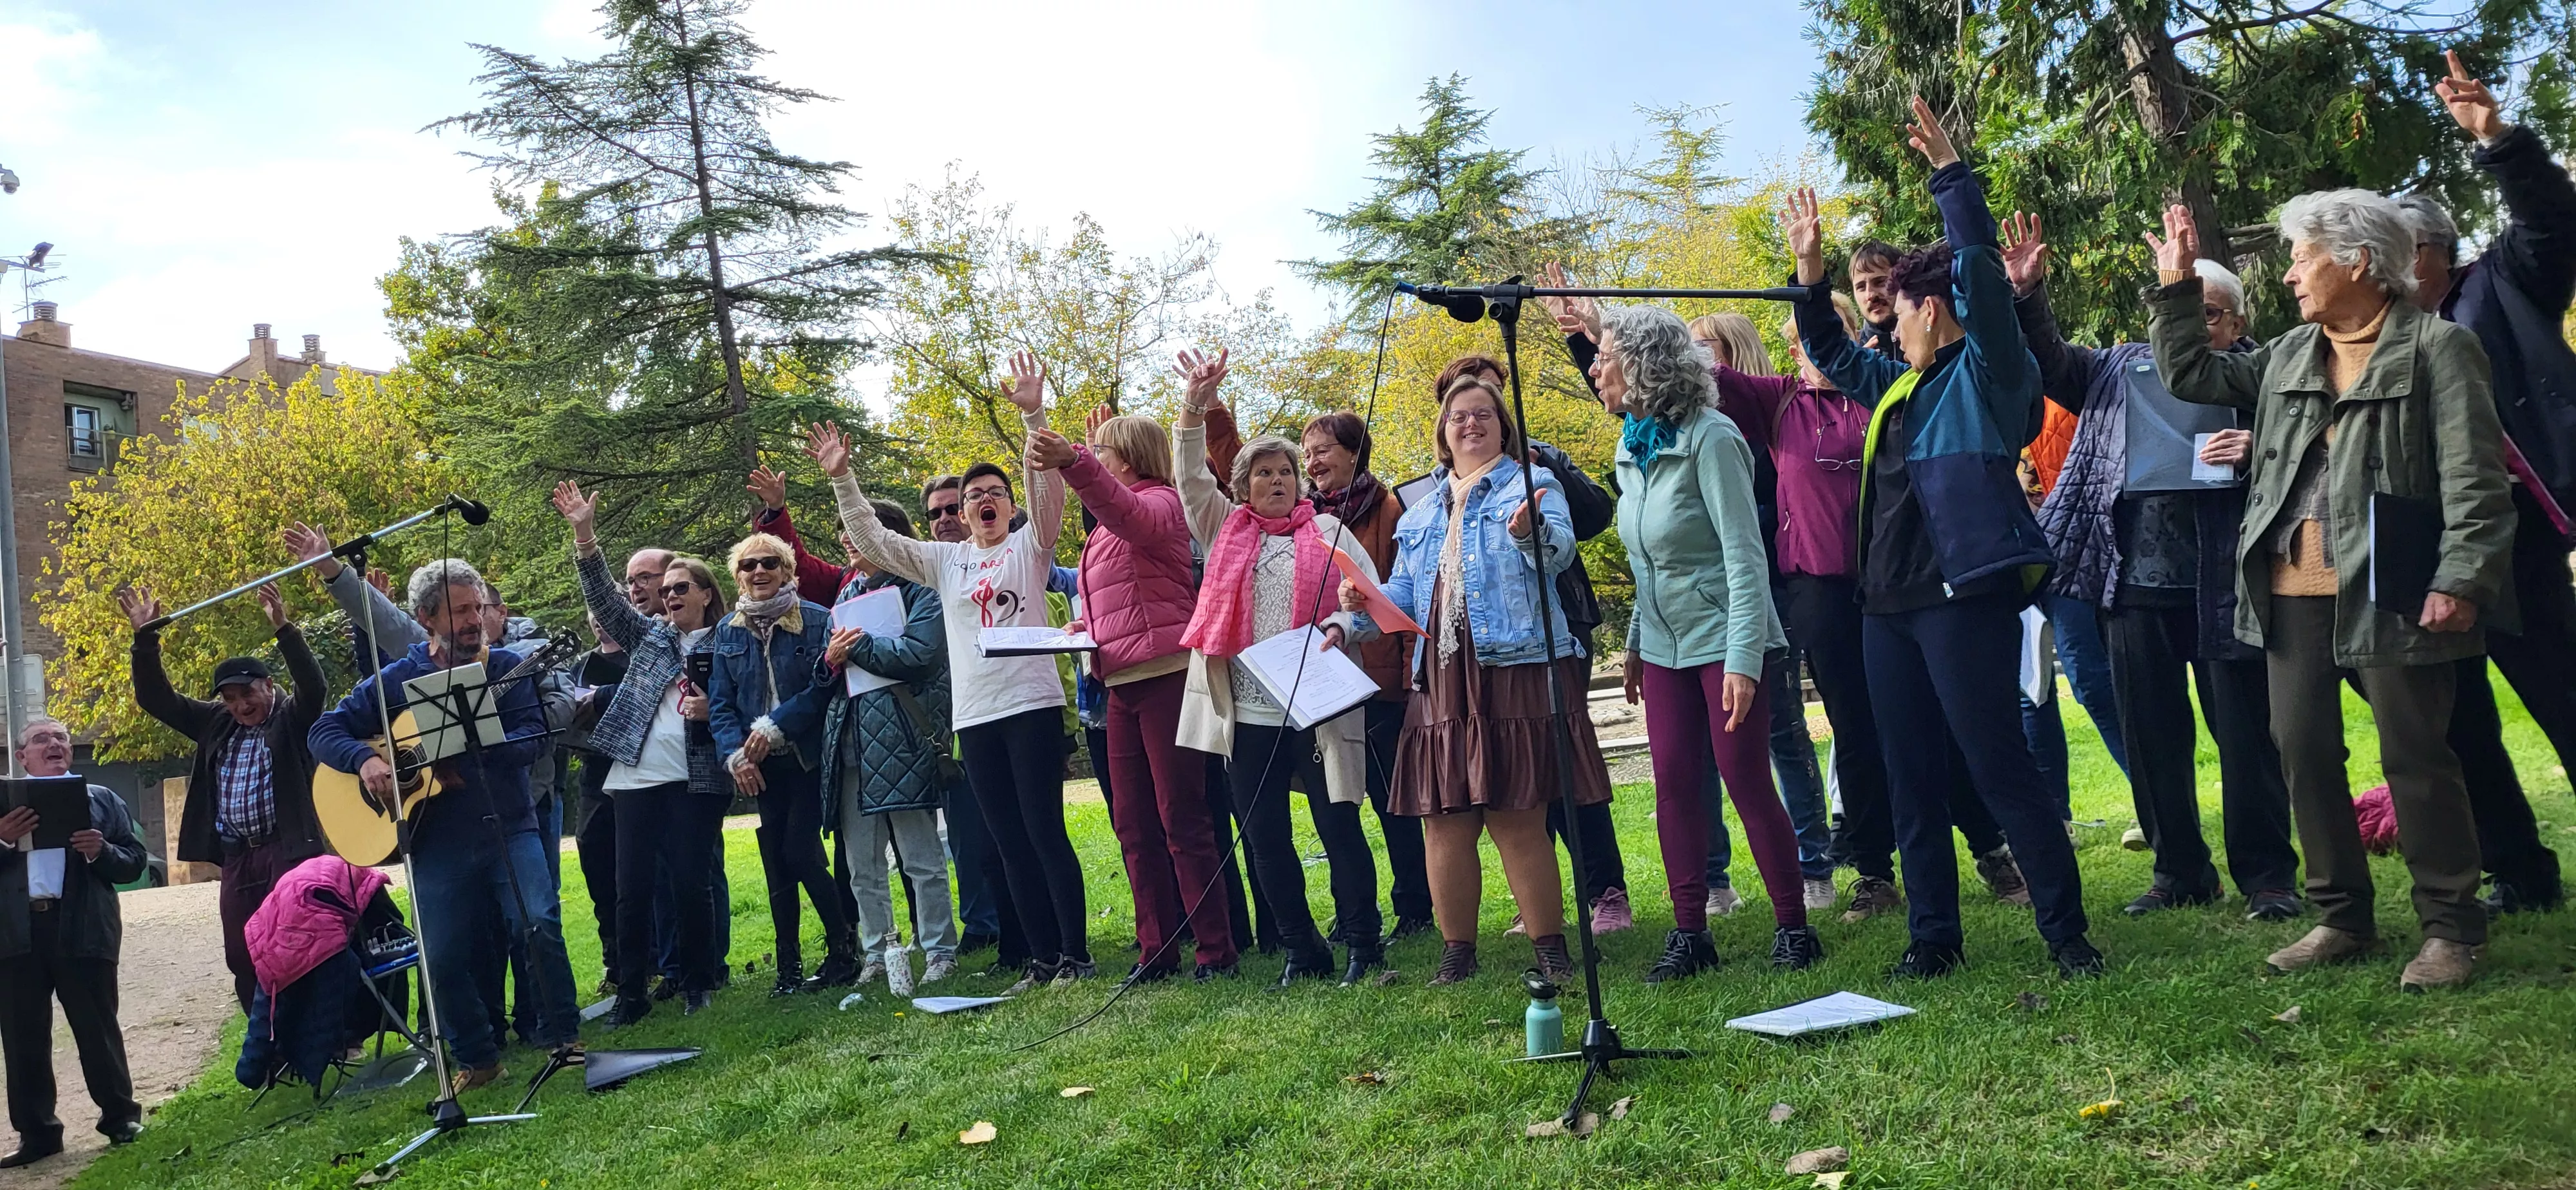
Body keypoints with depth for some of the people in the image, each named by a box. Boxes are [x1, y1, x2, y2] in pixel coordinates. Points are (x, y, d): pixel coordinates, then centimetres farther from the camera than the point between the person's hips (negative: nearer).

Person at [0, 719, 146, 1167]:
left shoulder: (102, 799, 11)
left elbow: (134, 861, 5)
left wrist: (101, 852, -14)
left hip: (82, 930, -2)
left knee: (97, 1030, 5)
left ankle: (121, 1118, 16)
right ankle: (37, 1134, 16)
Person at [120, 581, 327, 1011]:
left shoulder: (294, 718, -1)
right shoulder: (215, 722, 15)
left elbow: (315, 687, -20)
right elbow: (156, 698, 14)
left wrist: (282, 628, -30)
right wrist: (145, 635, 1)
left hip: (289, 851, -6)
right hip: (236, 859, 6)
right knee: (242, 959, 7)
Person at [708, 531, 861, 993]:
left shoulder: (817, 620, -5)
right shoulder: (728, 631, 8)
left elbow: (825, 686, -12)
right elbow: (720, 704, 5)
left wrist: (774, 726, -18)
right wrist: (735, 754, -10)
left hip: (810, 757, -4)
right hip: (762, 766, 4)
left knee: (800, 851, -11)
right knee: (775, 862, 5)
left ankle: (845, 948, 6)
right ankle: (788, 967, 14)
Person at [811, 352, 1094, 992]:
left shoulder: (1030, 546, 4)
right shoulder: (944, 560, 15)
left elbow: (1048, 490, -13)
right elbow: (871, 539, 14)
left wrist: (1033, 415, -23)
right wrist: (842, 478, 4)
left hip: (1031, 704, -5)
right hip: (974, 716, 5)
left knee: (1045, 831, -6)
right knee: (1010, 842, 7)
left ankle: (1076, 955, 0)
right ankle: (1043, 957, 13)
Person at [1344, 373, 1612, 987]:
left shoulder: (1532, 482, 7)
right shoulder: (1421, 511, 23)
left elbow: (1561, 549, -12)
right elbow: (1403, 593, 23)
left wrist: (1530, 532, -34)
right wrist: (1365, 606, 2)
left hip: (1516, 667, -5)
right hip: (1441, 680, 5)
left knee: (1518, 818, -6)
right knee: (1443, 820, 3)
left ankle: (1549, 949, 3)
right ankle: (1457, 951, 14)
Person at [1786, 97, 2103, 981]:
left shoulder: (1987, 371, -3)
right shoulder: (1897, 386, 19)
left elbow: (1980, 274, -15)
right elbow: (1831, 352, 33)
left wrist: (1949, 172, -15)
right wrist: (1810, 270, 25)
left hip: (1966, 596, -8)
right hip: (1888, 603, 9)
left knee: (2001, 769, -6)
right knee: (1911, 781, 10)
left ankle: (2065, 932, 5)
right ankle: (1933, 935, 19)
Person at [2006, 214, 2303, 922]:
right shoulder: (2121, 370, 14)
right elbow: (2049, 363, 7)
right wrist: (2025, 294, -9)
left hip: (2224, 587, -3)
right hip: (2136, 585, 4)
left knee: (2246, 735, 1)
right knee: (2151, 737, 10)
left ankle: (2268, 876, 15)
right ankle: (2180, 871, 23)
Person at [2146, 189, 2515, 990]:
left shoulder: (2436, 348, -5)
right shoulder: (2288, 355, 14)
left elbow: (2475, 479, -10)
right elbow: (2189, 374, 23)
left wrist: (2460, 581, -18)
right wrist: (2176, 287, 16)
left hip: (2388, 591, -7)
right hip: (2292, 593, 7)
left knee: (2415, 757, -1)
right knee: (2304, 752, 10)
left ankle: (2452, 928, 13)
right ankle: (2343, 918, 23)